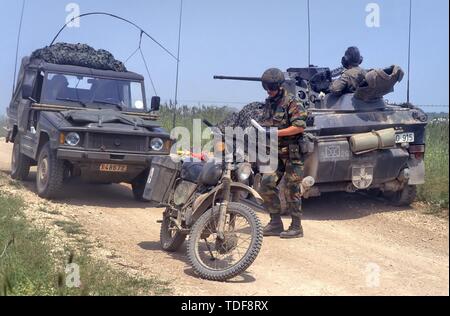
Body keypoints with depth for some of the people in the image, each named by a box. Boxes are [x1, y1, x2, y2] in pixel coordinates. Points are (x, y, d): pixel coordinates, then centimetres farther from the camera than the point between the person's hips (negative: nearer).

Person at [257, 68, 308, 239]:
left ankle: (296, 227, 9)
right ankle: (276, 223, 11)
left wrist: (276, 133, -20)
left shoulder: (291, 102, -10)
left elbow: (300, 127, -18)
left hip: (292, 152, -7)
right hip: (275, 152, 7)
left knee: (292, 190, -2)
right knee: (266, 185, 0)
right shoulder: (269, 103, 14)